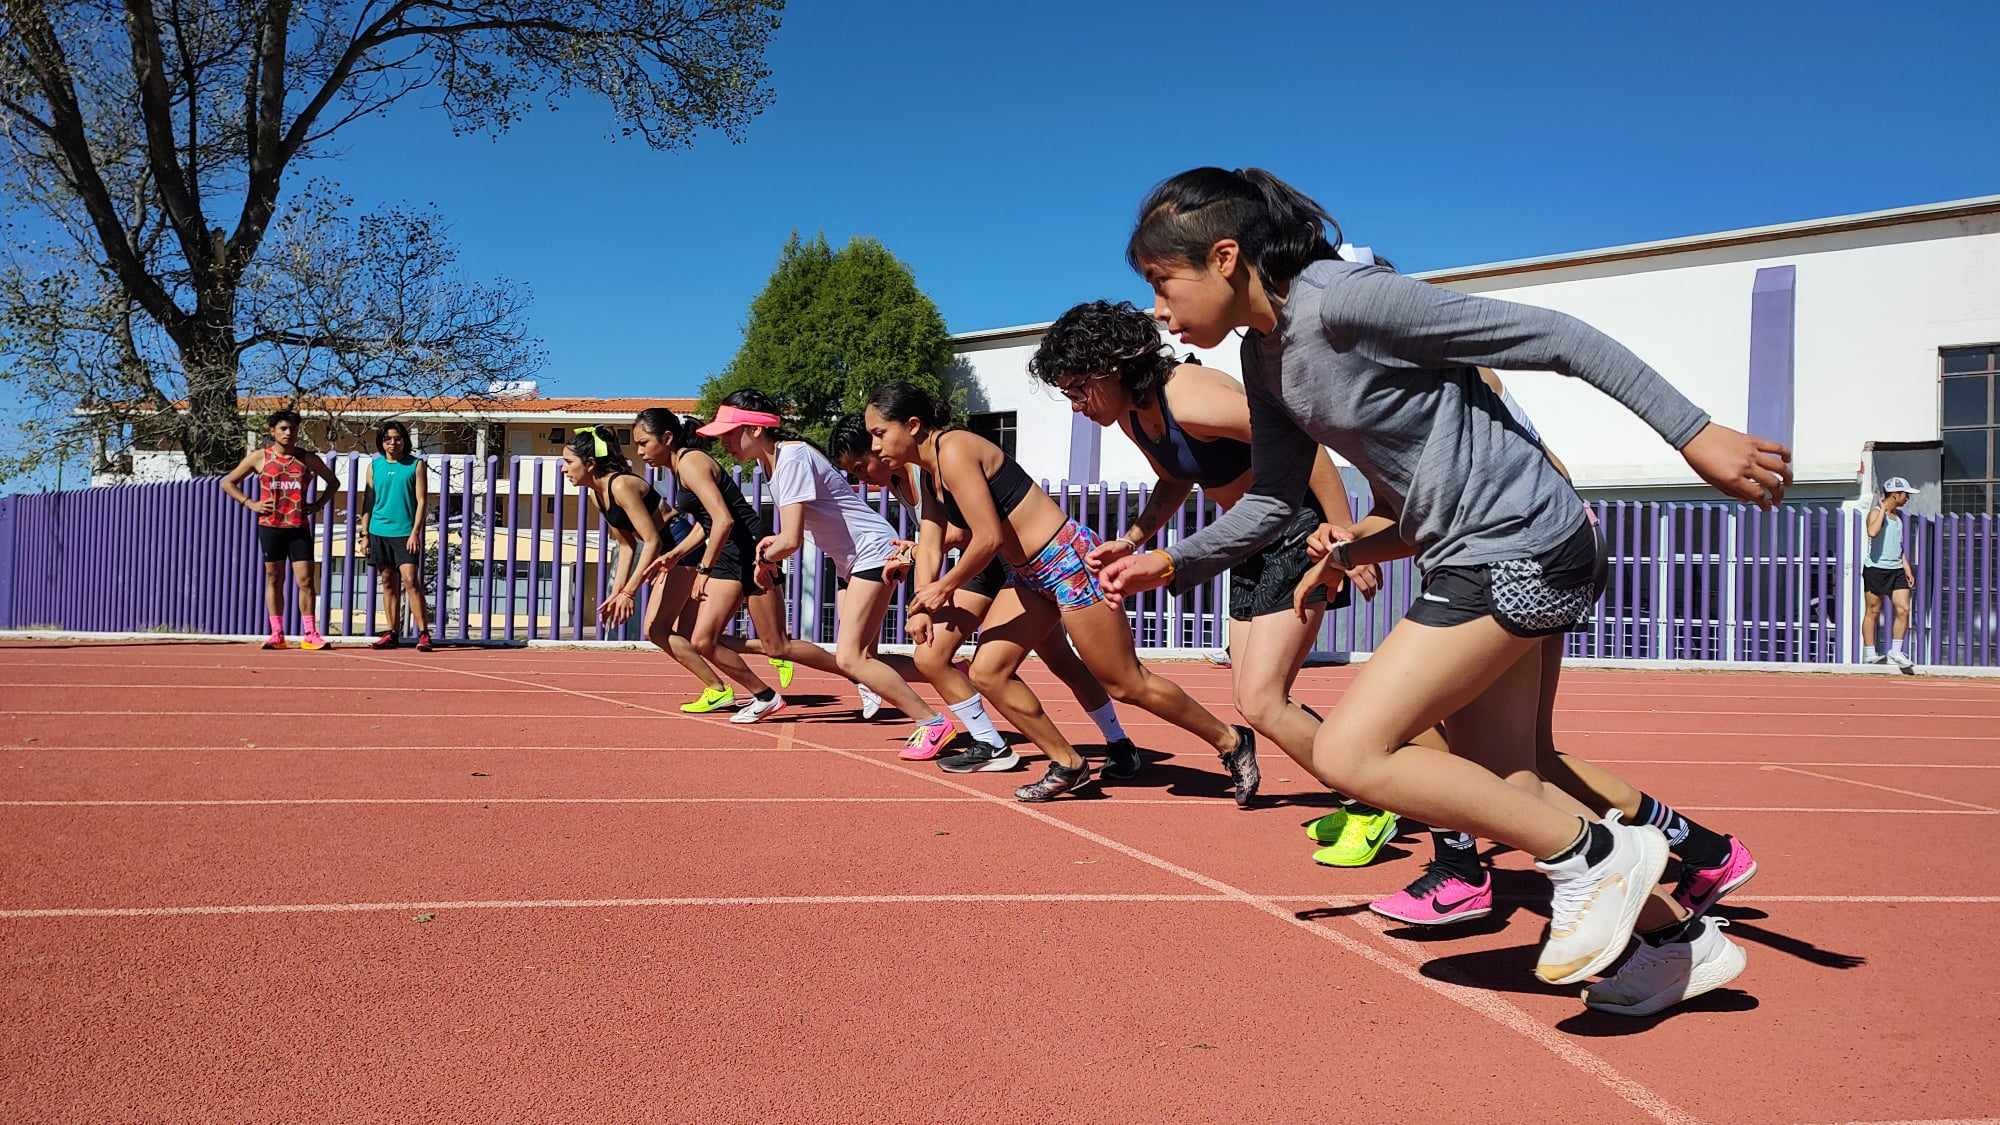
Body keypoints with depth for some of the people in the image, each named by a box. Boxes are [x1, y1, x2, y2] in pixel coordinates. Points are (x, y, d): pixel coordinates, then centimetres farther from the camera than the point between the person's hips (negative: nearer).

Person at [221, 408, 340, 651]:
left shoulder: (307, 458, 5)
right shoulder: (259, 457, 4)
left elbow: (333, 482, 19)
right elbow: (227, 482, 11)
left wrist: (318, 505, 5)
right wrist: (249, 503, 0)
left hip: (299, 527, 0)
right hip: (270, 526, 0)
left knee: (305, 580, -6)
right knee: (274, 579, 6)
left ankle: (310, 635, -1)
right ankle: (277, 635, 11)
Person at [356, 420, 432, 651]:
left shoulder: (416, 465, 0)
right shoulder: (374, 465, 9)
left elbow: (422, 500, -3)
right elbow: (367, 500, 12)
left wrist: (415, 532, -11)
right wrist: (364, 533, 7)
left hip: (405, 534, -4)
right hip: (379, 531, 4)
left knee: (410, 580, -12)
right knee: (388, 582, 8)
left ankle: (423, 634, -12)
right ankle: (392, 633, 14)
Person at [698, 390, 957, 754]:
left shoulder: (792, 459, -22)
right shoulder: (772, 461, 8)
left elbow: (791, 541, -27)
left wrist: (766, 557, -6)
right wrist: (775, 542, 1)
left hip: (872, 553, -10)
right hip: (849, 562, 10)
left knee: (850, 658, -17)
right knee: (859, 657, 7)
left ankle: (933, 723, -13)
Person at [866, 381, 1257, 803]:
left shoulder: (954, 451, -20)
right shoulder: (930, 474, 10)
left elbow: (988, 539, -24)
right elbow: (931, 548, 13)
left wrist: (945, 587, -11)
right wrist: (923, 605, -1)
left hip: (1070, 561, -10)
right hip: (1031, 576, 10)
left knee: (1127, 684, -1)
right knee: (988, 673, 5)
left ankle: (1231, 740, 15)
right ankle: (1068, 766, 17)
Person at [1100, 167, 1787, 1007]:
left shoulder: (1347, 300, -21)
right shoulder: (1265, 355, 6)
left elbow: (1551, 338, -19)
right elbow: (1272, 502, 16)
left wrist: (1695, 434, -20)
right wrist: (1173, 563, 4)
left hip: (1521, 550, -10)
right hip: (1471, 560, 10)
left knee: (1347, 755, -12)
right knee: (1503, 794, 14)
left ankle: (1592, 852, -1)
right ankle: (1681, 939, 27)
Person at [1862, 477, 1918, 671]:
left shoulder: (1899, 515, 16)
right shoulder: (1876, 512, -8)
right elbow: (1872, 532, -30)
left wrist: (1906, 567, 14)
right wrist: (1884, 509, -20)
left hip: (1896, 569, 7)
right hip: (1875, 568, -7)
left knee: (1903, 609, -3)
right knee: (1873, 611, 1)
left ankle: (1895, 651, 5)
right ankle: (1871, 653, 8)